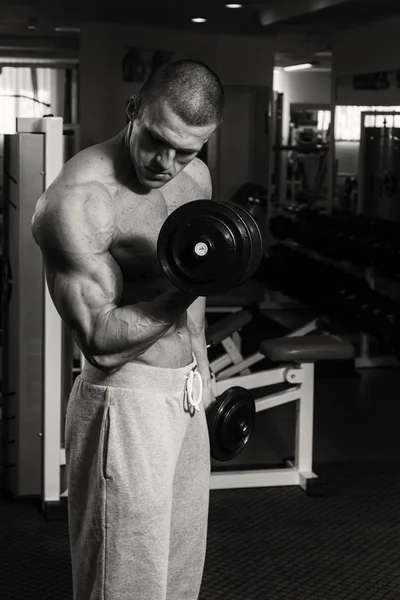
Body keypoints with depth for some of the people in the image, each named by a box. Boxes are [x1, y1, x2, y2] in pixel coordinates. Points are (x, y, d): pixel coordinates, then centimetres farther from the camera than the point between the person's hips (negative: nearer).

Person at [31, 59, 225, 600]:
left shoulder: (196, 177, 6)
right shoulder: (78, 200, -21)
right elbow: (102, 342, -24)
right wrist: (185, 288, -34)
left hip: (187, 397, 8)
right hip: (127, 406, -8)